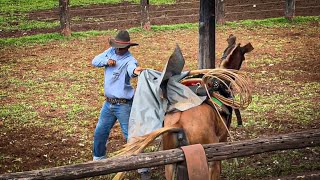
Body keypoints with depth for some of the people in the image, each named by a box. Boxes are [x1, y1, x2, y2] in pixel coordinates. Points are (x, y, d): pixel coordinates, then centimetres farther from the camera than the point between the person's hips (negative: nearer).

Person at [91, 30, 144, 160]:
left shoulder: (129, 60, -20)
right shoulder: (111, 52, 1)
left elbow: (131, 68, -43)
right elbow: (95, 61, 4)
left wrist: (135, 71, -67)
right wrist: (106, 61, -16)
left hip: (123, 105, -7)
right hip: (109, 103, 7)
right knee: (100, 132, 19)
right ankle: (98, 158, 39)